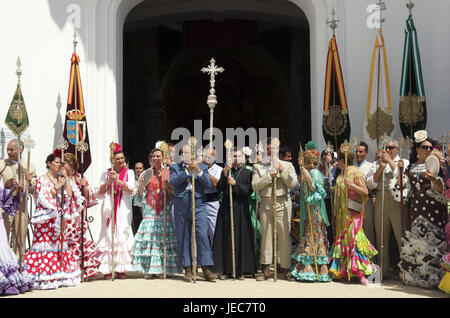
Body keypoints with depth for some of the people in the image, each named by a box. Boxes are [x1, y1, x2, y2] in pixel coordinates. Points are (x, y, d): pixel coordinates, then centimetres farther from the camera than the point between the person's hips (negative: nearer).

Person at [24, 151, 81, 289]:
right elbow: (43, 198, -11)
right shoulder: (41, 179, -1)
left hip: (58, 219, 6)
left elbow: (69, 195, 6)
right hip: (46, 218, -6)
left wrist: (66, 178, 1)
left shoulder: (61, 179, 15)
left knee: (59, 244, 4)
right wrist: (57, 187, -12)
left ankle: (59, 276, 7)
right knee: (45, 244, -10)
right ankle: (44, 279, -9)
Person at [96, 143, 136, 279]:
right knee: (108, 235, -5)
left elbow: (132, 190, -5)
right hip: (109, 209, 1)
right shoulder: (106, 173, 11)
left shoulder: (129, 172, 9)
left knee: (122, 235, -4)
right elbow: (99, 193, 6)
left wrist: (118, 180, -13)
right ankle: (107, 269, -2)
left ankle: (120, 269, 1)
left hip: (123, 208, 0)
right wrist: (108, 182, -9)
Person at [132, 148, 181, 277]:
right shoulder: (146, 174, 10)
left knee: (165, 239, -4)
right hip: (150, 213, 0)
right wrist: (140, 185, -10)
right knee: (148, 238, -8)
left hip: (165, 212, 0)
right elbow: (139, 199, 8)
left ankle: (161, 268, 3)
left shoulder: (169, 173, 9)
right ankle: (148, 268, -3)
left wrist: (168, 187, -11)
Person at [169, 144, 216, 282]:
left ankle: (206, 269, -3)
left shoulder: (202, 167, 14)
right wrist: (188, 170, -11)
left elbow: (208, 184, 1)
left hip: (198, 205, -1)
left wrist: (198, 170, -9)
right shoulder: (174, 167, 13)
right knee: (183, 238, 2)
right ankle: (188, 270, 9)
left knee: (202, 235, -8)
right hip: (181, 207, 1)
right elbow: (173, 182, -6)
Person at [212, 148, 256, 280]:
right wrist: (225, 173, -11)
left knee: (241, 239, -1)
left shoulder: (247, 173, 5)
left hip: (241, 209, -1)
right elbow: (219, 188, -3)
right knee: (225, 239, 0)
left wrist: (235, 183, -13)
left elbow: (249, 191, -6)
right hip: (226, 209, 2)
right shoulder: (225, 171, 10)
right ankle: (226, 270, 5)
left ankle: (240, 270, 5)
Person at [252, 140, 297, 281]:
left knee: (284, 236, -3)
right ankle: (265, 269, 7)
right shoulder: (258, 166, 14)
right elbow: (255, 185, 0)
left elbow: (292, 183, 1)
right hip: (265, 203, 1)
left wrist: (282, 171, -6)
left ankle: (285, 269, 3)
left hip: (282, 202, -1)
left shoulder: (287, 165, 14)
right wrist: (269, 176, -7)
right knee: (266, 235, 2)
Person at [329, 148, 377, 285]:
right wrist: (335, 215, 19)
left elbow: (365, 192, -15)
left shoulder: (355, 173, -7)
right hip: (342, 213, 8)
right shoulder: (341, 175, 16)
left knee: (354, 238, -14)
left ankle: (361, 273, -15)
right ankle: (340, 271, 14)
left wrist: (351, 184, -26)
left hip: (353, 213, -8)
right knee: (341, 239, 8)